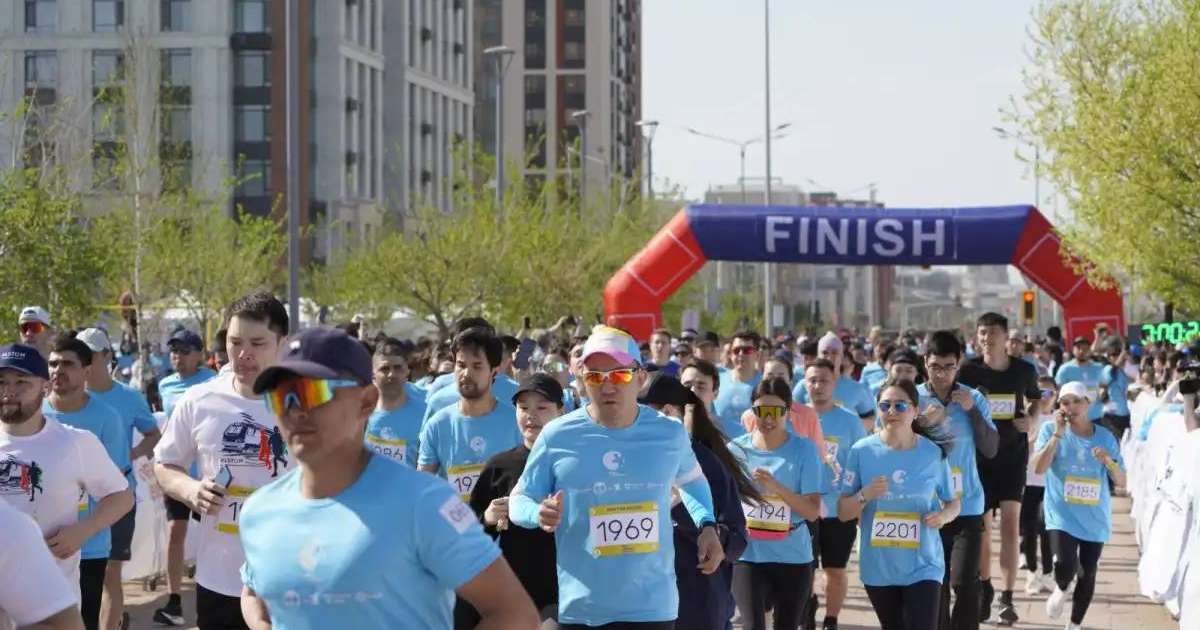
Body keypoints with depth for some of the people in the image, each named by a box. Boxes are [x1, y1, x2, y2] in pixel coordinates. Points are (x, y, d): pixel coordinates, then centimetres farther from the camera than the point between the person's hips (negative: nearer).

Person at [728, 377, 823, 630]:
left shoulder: (804, 449, -6)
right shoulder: (737, 449, -2)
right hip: (748, 555, 0)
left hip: (793, 557, 1)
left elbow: (813, 511, -12)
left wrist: (776, 486, -23)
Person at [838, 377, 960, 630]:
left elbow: (954, 502, 7)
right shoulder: (862, 451, -5)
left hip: (923, 566, -2)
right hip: (879, 567, 2)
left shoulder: (934, 453, -5)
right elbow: (843, 512, 0)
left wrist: (943, 516, -16)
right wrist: (864, 496, -20)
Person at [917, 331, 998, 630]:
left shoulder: (974, 399, 3)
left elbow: (991, 449, -2)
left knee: (965, 583, -10)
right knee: (935, 584, 8)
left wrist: (972, 410, -12)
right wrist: (923, 423, -18)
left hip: (967, 506, 0)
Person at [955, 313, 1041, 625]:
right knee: (981, 525, 7)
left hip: (1012, 454, 0)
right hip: (979, 455, 0)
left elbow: (1034, 397, 17)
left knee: (1011, 524, -7)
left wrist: (1030, 418, -2)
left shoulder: (1023, 371, -2)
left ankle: (1007, 597, -2)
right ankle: (985, 589, 25)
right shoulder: (968, 371, -8)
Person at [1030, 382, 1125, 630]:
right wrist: (1058, 434, -20)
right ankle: (1060, 591, 13)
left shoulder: (1104, 436, 0)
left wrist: (1109, 461, -18)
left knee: (1088, 574, 9)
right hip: (1062, 514, -3)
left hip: (1095, 518, 3)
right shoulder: (1051, 429, -5)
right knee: (1066, 565, -23)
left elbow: (1121, 481, 3)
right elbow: (1039, 467, -17)